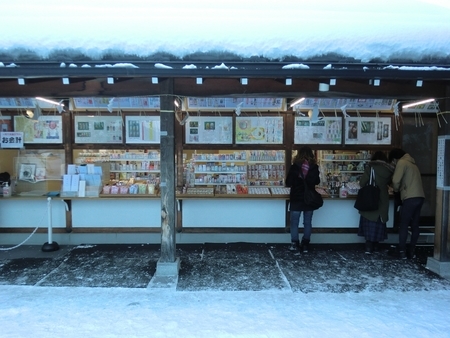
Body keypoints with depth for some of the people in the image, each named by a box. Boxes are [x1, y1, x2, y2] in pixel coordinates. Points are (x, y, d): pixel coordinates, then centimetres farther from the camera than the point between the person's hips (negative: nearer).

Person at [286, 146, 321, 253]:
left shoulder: (295, 166, -10)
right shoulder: (314, 167, -4)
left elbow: (288, 183, -6)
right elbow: (317, 181, 12)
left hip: (296, 198, -2)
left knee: (294, 222, 7)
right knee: (308, 222, 10)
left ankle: (294, 243, 7)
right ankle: (305, 245, 14)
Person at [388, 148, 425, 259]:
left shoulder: (401, 162, -3)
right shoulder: (411, 163, 24)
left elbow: (396, 180, -12)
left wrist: (396, 190, 6)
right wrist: (400, 189, 17)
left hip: (410, 197, -8)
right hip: (420, 197, 8)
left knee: (403, 225, -1)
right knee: (415, 225, 11)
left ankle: (402, 251, 1)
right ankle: (411, 251, 15)